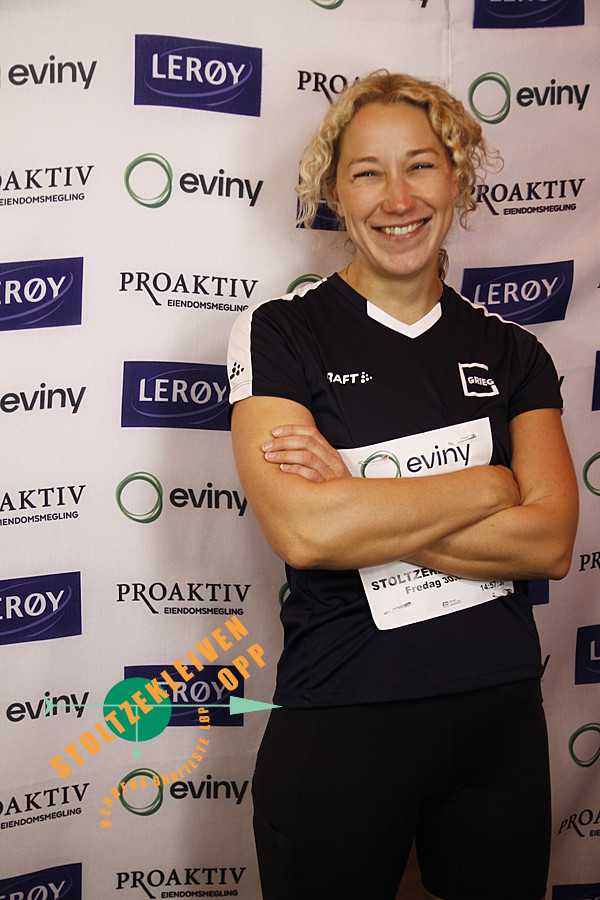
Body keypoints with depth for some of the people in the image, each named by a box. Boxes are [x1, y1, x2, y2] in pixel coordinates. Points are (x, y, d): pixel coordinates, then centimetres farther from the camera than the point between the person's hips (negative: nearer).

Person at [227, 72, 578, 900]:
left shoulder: (512, 354, 4)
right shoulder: (280, 334, -6)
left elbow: (551, 543, -8)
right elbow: (301, 530, -21)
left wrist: (360, 509, -18)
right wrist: (490, 486, -12)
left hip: (501, 716, 4)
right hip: (339, 724, -3)